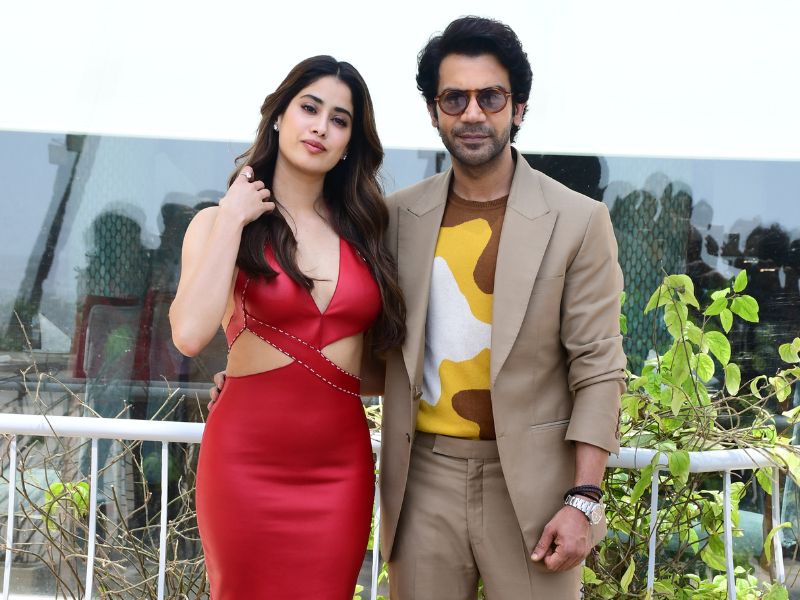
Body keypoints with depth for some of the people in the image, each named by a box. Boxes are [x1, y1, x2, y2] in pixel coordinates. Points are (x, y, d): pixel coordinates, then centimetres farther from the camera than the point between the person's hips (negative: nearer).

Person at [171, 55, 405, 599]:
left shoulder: (362, 229, 9)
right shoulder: (220, 222, 0)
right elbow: (190, 334, -18)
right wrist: (233, 219, -12)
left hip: (341, 463, 3)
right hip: (248, 456, -3)